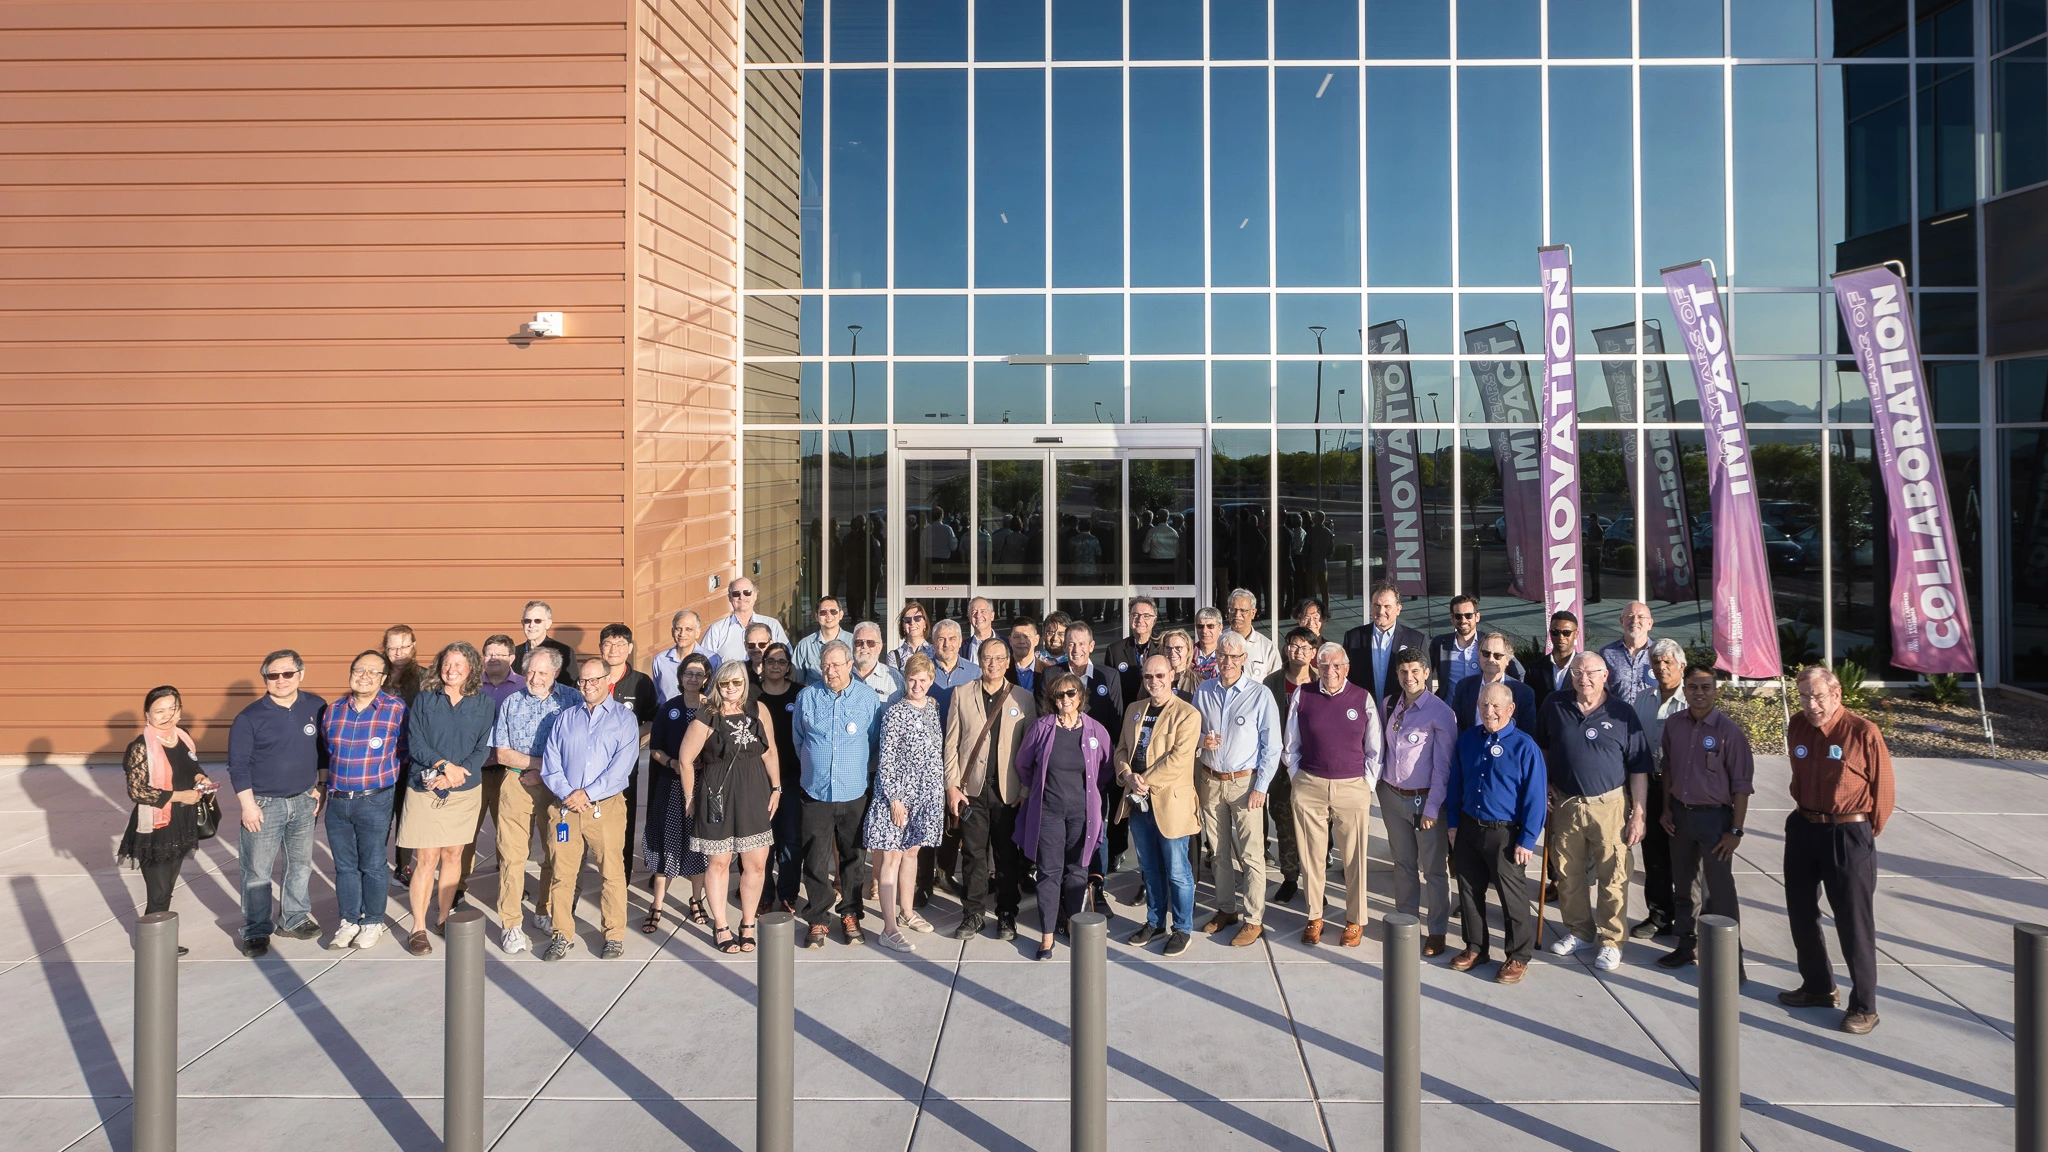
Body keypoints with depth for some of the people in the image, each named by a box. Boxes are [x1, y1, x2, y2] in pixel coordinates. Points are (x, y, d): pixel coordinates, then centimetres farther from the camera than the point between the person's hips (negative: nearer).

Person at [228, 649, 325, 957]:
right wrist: (248, 804, -11)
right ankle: (256, 932, 14)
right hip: (264, 804, -3)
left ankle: (295, 919, 30)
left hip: (304, 801, 4)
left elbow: (324, 750, 10)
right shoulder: (249, 717, -10)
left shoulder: (316, 707, -1)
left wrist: (321, 787, 7)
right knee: (257, 871, 2)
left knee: (301, 864, 15)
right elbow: (237, 764, -8)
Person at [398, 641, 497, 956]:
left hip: (465, 790, 2)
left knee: (453, 855, 10)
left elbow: (483, 749, -3)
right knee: (426, 859, -3)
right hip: (425, 789, -1)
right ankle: (418, 927, 5)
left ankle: (444, 918, 24)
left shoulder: (483, 704, 2)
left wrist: (453, 775, -15)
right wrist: (444, 765, -18)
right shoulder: (424, 700, 1)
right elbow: (414, 743, -5)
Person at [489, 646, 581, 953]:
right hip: (516, 784, 1)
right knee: (512, 853, -2)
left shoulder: (571, 699, 1)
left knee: (556, 853, 4)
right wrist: (542, 763, -7)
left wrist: (541, 773, -9)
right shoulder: (511, 703, 9)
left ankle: (546, 913, 21)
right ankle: (511, 924, 5)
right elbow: (502, 754, 5)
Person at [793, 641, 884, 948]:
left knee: (853, 857, 9)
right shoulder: (806, 697, 2)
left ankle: (850, 915, 23)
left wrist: (862, 769, 6)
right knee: (815, 860, 2)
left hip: (854, 793, 0)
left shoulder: (868, 698, -1)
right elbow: (798, 740, 14)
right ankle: (816, 920, 14)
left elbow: (877, 742, 7)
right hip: (816, 792, 0)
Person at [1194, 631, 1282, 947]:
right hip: (1211, 781, 4)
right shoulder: (1202, 692, 4)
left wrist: (1261, 787, -11)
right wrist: (1202, 740, -8)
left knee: (1251, 854, -3)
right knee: (1220, 851, 14)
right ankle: (1226, 909, 27)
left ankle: (1253, 920, 6)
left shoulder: (1260, 694, -7)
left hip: (1245, 782, -4)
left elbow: (1272, 746, -6)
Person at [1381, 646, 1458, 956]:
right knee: (1403, 864, 16)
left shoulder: (1440, 713, -13)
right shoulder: (1389, 705, 5)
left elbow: (1443, 765, -13)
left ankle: (1436, 931, 17)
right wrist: (1381, 785, 8)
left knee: (1433, 869, 5)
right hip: (1392, 795, 5)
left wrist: (1432, 807, -15)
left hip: (1425, 799, -5)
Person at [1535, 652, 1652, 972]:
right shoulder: (1555, 706, 3)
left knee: (1613, 877, 0)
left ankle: (1610, 941, 13)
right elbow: (1542, 749, 16)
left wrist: (1638, 813, -5)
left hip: (1609, 805, -3)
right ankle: (1578, 932, 28)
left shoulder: (1622, 714, -3)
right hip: (1565, 804, 3)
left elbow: (1639, 768, -1)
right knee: (1568, 875, 11)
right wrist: (1543, 790, 12)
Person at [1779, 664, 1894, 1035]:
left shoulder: (1863, 732, -14)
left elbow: (1883, 786, -4)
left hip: (1848, 834, -6)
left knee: (1854, 921, 1)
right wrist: (1807, 815, 17)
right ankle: (1818, 987, 30)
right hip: (1803, 829, 6)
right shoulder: (1797, 727, 3)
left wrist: (1869, 832, 4)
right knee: (1801, 912, 14)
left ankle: (1864, 1006, 12)